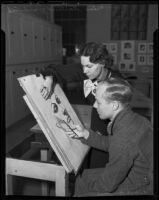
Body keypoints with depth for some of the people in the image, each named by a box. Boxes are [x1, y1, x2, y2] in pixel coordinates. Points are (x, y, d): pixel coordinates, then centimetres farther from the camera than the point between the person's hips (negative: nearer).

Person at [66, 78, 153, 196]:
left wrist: (88, 183, -4)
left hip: (133, 190, -8)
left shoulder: (124, 140, -37)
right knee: (82, 178, 16)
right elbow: (110, 144, 10)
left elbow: (108, 184, -23)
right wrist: (85, 134, 3)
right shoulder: (133, 119, -8)